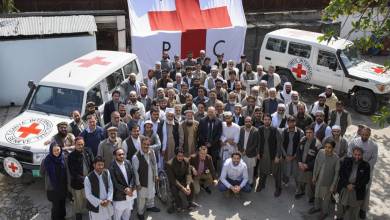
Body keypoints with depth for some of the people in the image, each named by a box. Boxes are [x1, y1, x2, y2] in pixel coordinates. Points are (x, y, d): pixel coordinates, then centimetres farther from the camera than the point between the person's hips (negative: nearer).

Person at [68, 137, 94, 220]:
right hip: (78, 183, -3)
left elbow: (93, 165, 4)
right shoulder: (71, 156, -10)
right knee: (79, 203, 10)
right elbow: (72, 172, -13)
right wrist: (82, 179, -20)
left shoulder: (88, 152, 0)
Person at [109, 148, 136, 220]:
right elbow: (114, 182, -19)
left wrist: (130, 188, -14)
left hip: (130, 193, 5)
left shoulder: (128, 163, -2)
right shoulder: (112, 167, -20)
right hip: (119, 195, -5)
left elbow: (133, 176, -1)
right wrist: (124, 190, -18)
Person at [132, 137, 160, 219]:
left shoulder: (152, 152, -10)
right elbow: (135, 171, -19)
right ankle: (140, 212, 35)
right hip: (142, 180, -6)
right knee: (141, 197, 12)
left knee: (151, 193, 27)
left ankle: (150, 206, 53)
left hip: (151, 179, 6)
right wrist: (137, 183, -14)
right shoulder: (136, 157, -28)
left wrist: (156, 175, 10)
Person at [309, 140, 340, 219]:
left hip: (328, 182, -4)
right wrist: (314, 176, 4)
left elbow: (337, 173, -17)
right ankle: (317, 207, 53)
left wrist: (333, 185, -13)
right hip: (319, 179, 4)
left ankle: (325, 211, 45)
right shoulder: (320, 152, -18)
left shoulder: (336, 158, -28)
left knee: (326, 197, 20)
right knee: (317, 195, 26)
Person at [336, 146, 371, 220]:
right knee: (342, 206, 16)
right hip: (344, 188, 2)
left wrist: (355, 186, -14)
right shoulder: (346, 161, -2)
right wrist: (347, 184, -14)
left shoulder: (366, 165, -5)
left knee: (353, 208, 6)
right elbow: (341, 173, -3)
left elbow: (366, 179, -5)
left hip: (357, 191, -1)